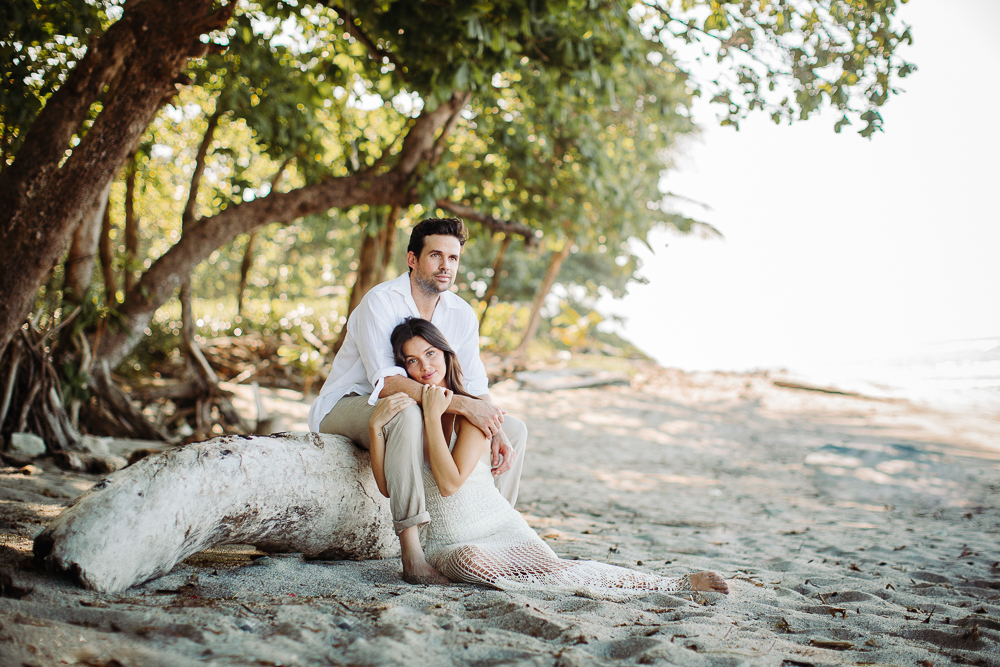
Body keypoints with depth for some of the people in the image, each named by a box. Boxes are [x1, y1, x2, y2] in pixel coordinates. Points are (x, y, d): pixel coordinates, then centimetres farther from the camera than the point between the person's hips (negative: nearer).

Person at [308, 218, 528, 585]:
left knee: (514, 429, -2)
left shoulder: (462, 314, 0)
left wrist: (496, 431, -20)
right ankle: (412, 555, -41)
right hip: (347, 407, -7)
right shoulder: (381, 301, -21)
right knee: (406, 410, -42)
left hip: (416, 414, 7)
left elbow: (476, 387, 0)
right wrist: (460, 404, -38)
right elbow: (386, 382, -33)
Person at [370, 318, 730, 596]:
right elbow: (386, 485, -3)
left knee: (553, 567, -28)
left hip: (500, 526, -1)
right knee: (472, 561, -35)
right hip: (446, 545, 2)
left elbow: (450, 482, -16)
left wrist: (433, 417, -18)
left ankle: (678, 583, -21)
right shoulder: (402, 411, 5)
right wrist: (375, 426, -15)